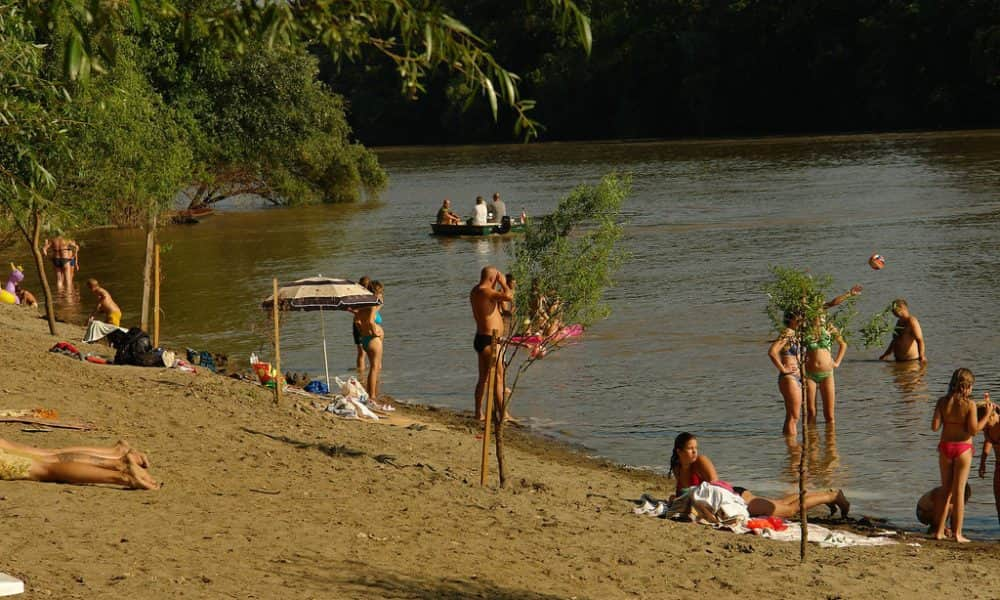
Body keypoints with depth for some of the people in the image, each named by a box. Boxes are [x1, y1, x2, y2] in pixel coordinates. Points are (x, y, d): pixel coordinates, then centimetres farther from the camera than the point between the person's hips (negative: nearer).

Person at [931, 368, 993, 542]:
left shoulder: (942, 402, -3)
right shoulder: (969, 404, -13)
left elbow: (935, 427, -5)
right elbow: (973, 430, -14)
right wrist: (987, 414, -4)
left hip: (945, 447, 3)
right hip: (963, 449, -3)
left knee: (945, 489, 15)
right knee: (959, 491, 3)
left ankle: (939, 531, 18)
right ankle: (957, 533, 4)